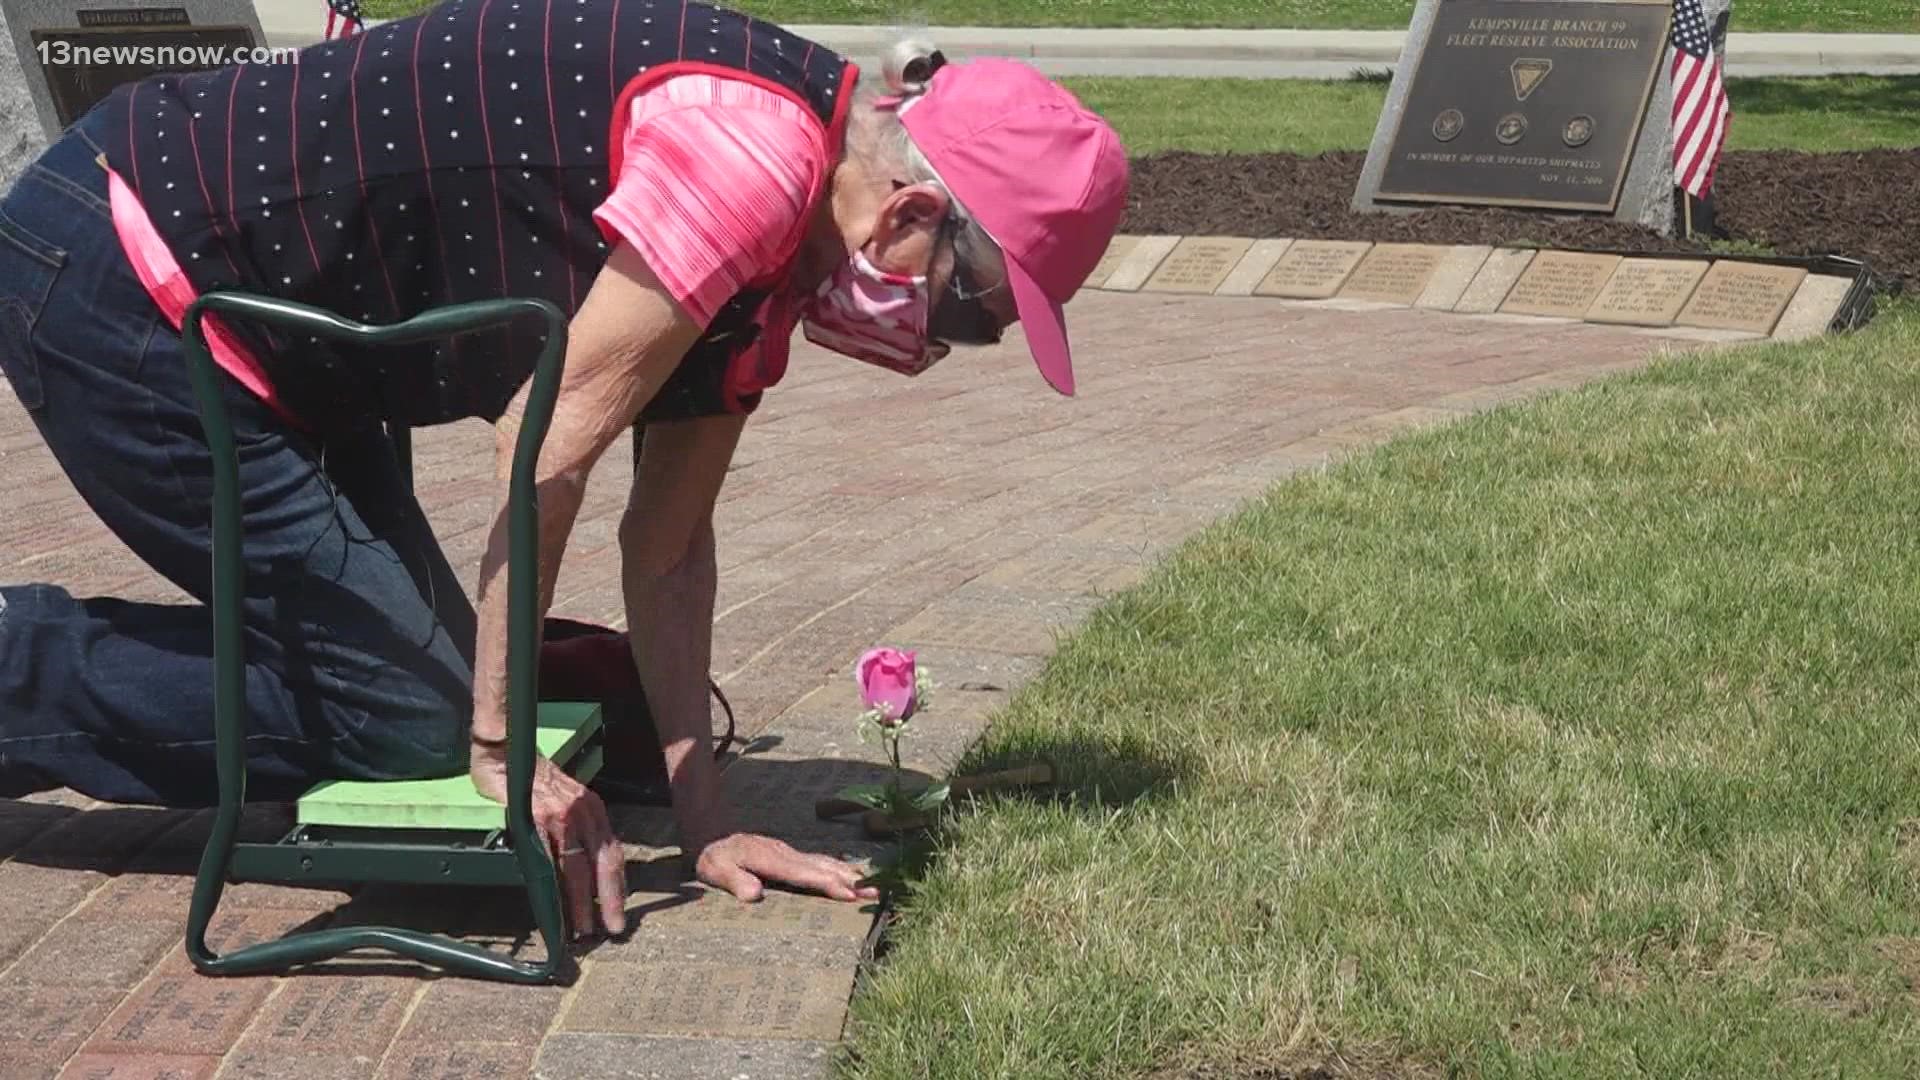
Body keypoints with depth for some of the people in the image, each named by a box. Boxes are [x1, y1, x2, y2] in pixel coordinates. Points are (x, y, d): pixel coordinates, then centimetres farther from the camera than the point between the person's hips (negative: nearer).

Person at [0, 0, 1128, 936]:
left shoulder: (773, 244, 6)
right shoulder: (756, 148, -24)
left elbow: (669, 544, 8)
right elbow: (550, 450, -22)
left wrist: (705, 817, 5)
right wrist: (500, 747, -13)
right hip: (117, 282, -9)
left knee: (435, 666, 11)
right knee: (411, 716, -6)